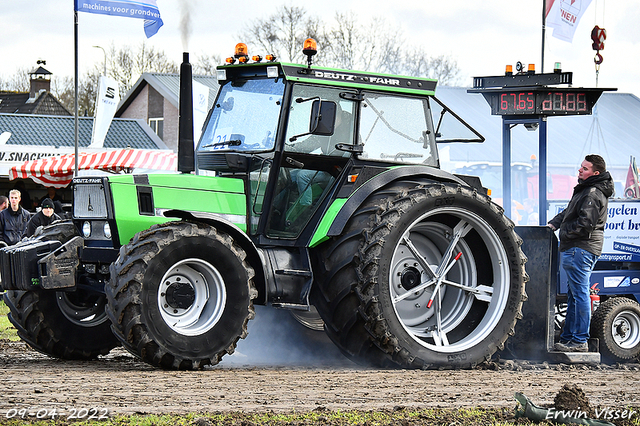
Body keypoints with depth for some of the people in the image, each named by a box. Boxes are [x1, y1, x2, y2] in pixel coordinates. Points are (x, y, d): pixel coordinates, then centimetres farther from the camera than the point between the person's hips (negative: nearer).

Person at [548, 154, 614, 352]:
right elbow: (568, 213, 25)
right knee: (574, 296, 15)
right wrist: (553, 224, 10)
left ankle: (580, 341, -9)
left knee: (580, 294, -9)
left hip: (582, 249, -11)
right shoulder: (584, 190, 18)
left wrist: (565, 233, -11)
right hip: (575, 249, 11)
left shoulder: (593, 194, -16)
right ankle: (567, 338, 23)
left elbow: (585, 223, -23)